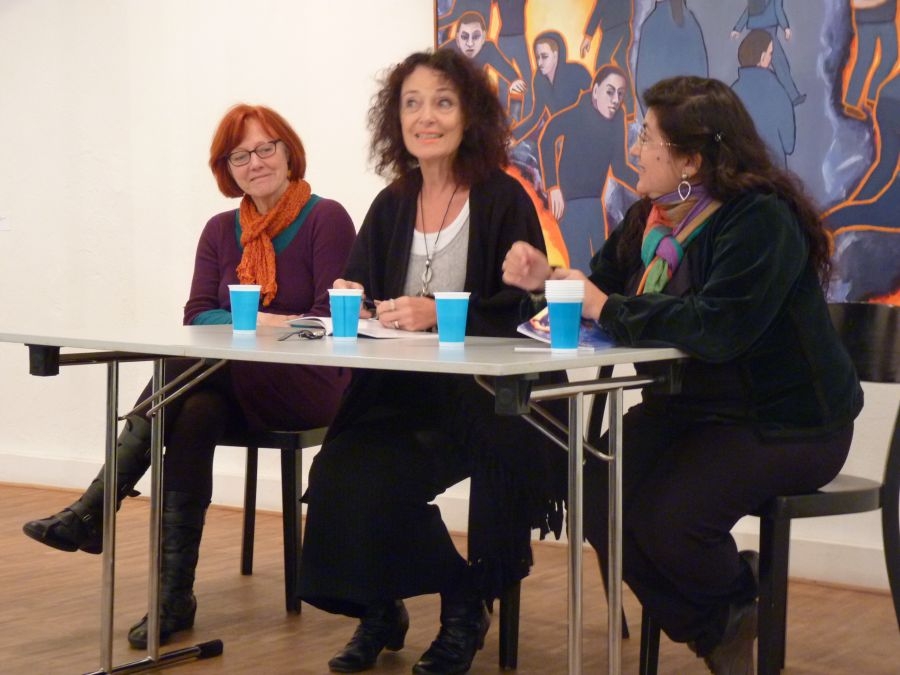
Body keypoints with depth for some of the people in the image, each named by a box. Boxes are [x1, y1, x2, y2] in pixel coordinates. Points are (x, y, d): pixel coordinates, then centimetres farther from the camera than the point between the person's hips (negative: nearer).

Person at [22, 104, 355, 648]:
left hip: (309, 385, -5)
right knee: (195, 412, -31)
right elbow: (197, 316, 6)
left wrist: (259, 324, -17)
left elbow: (331, 319, -9)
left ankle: (95, 509, -29)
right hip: (232, 386, 5)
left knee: (186, 370, -30)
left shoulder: (326, 219, -2)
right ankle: (174, 596, -32)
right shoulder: (222, 230, 16)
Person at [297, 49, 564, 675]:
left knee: (380, 480, -26)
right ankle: (378, 612, 3)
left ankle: (463, 608, 1)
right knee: (341, 471, -22)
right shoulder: (391, 206, 13)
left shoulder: (503, 199, -3)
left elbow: (524, 309, -11)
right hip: (397, 393, 5)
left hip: (480, 394, -5)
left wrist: (438, 316, -22)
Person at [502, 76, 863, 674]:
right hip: (690, 408, 8)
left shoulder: (762, 220, -22)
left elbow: (716, 326, -36)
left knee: (667, 519, -27)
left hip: (784, 423, -8)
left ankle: (739, 598, 11)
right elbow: (602, 289, 12)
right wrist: (547, 277, -10)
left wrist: (608, 309, -27)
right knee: (597, 492, -11)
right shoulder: (651, 217, 4)